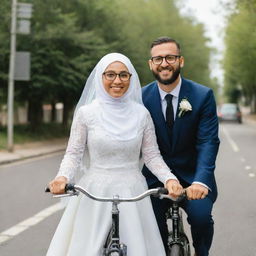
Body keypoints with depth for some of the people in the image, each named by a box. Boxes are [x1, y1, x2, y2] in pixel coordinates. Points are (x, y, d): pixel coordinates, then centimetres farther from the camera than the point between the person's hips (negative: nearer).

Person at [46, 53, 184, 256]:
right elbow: (74, 153, -1)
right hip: (95, 194, -1)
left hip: (132, 194, 1)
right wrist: (63, 177, -19)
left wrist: (169, 179, -12)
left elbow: (152, 156, 4)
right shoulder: (86, 113, -2)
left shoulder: (141, 114, 2)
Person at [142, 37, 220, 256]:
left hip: (192, 176, -1)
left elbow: (208, 141, -15)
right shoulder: (141, 97, -3)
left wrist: (200, 181, -30)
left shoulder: (203, 95, -8)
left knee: (200, 215, -24)